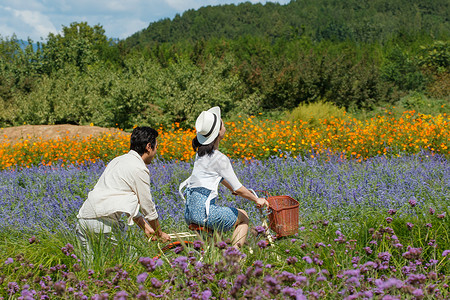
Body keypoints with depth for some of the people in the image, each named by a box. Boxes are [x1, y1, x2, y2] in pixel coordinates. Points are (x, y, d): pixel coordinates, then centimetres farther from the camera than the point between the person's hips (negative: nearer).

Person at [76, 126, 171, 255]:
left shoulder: (118, 160, 23)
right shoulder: (139, 169, -4)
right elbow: (148, 207, 5)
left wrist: (145, 227, 31)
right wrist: (160, 234, 20)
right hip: (103, 221, -9)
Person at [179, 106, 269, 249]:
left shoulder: (201, 153, 10)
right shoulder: (220, 159, -14)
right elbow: (238, 189, -9)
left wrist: (233, 189, 38)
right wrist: (257, 200, 6)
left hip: (190, 211, 8)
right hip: (204, 211, -8)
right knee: (244, 217, 16)